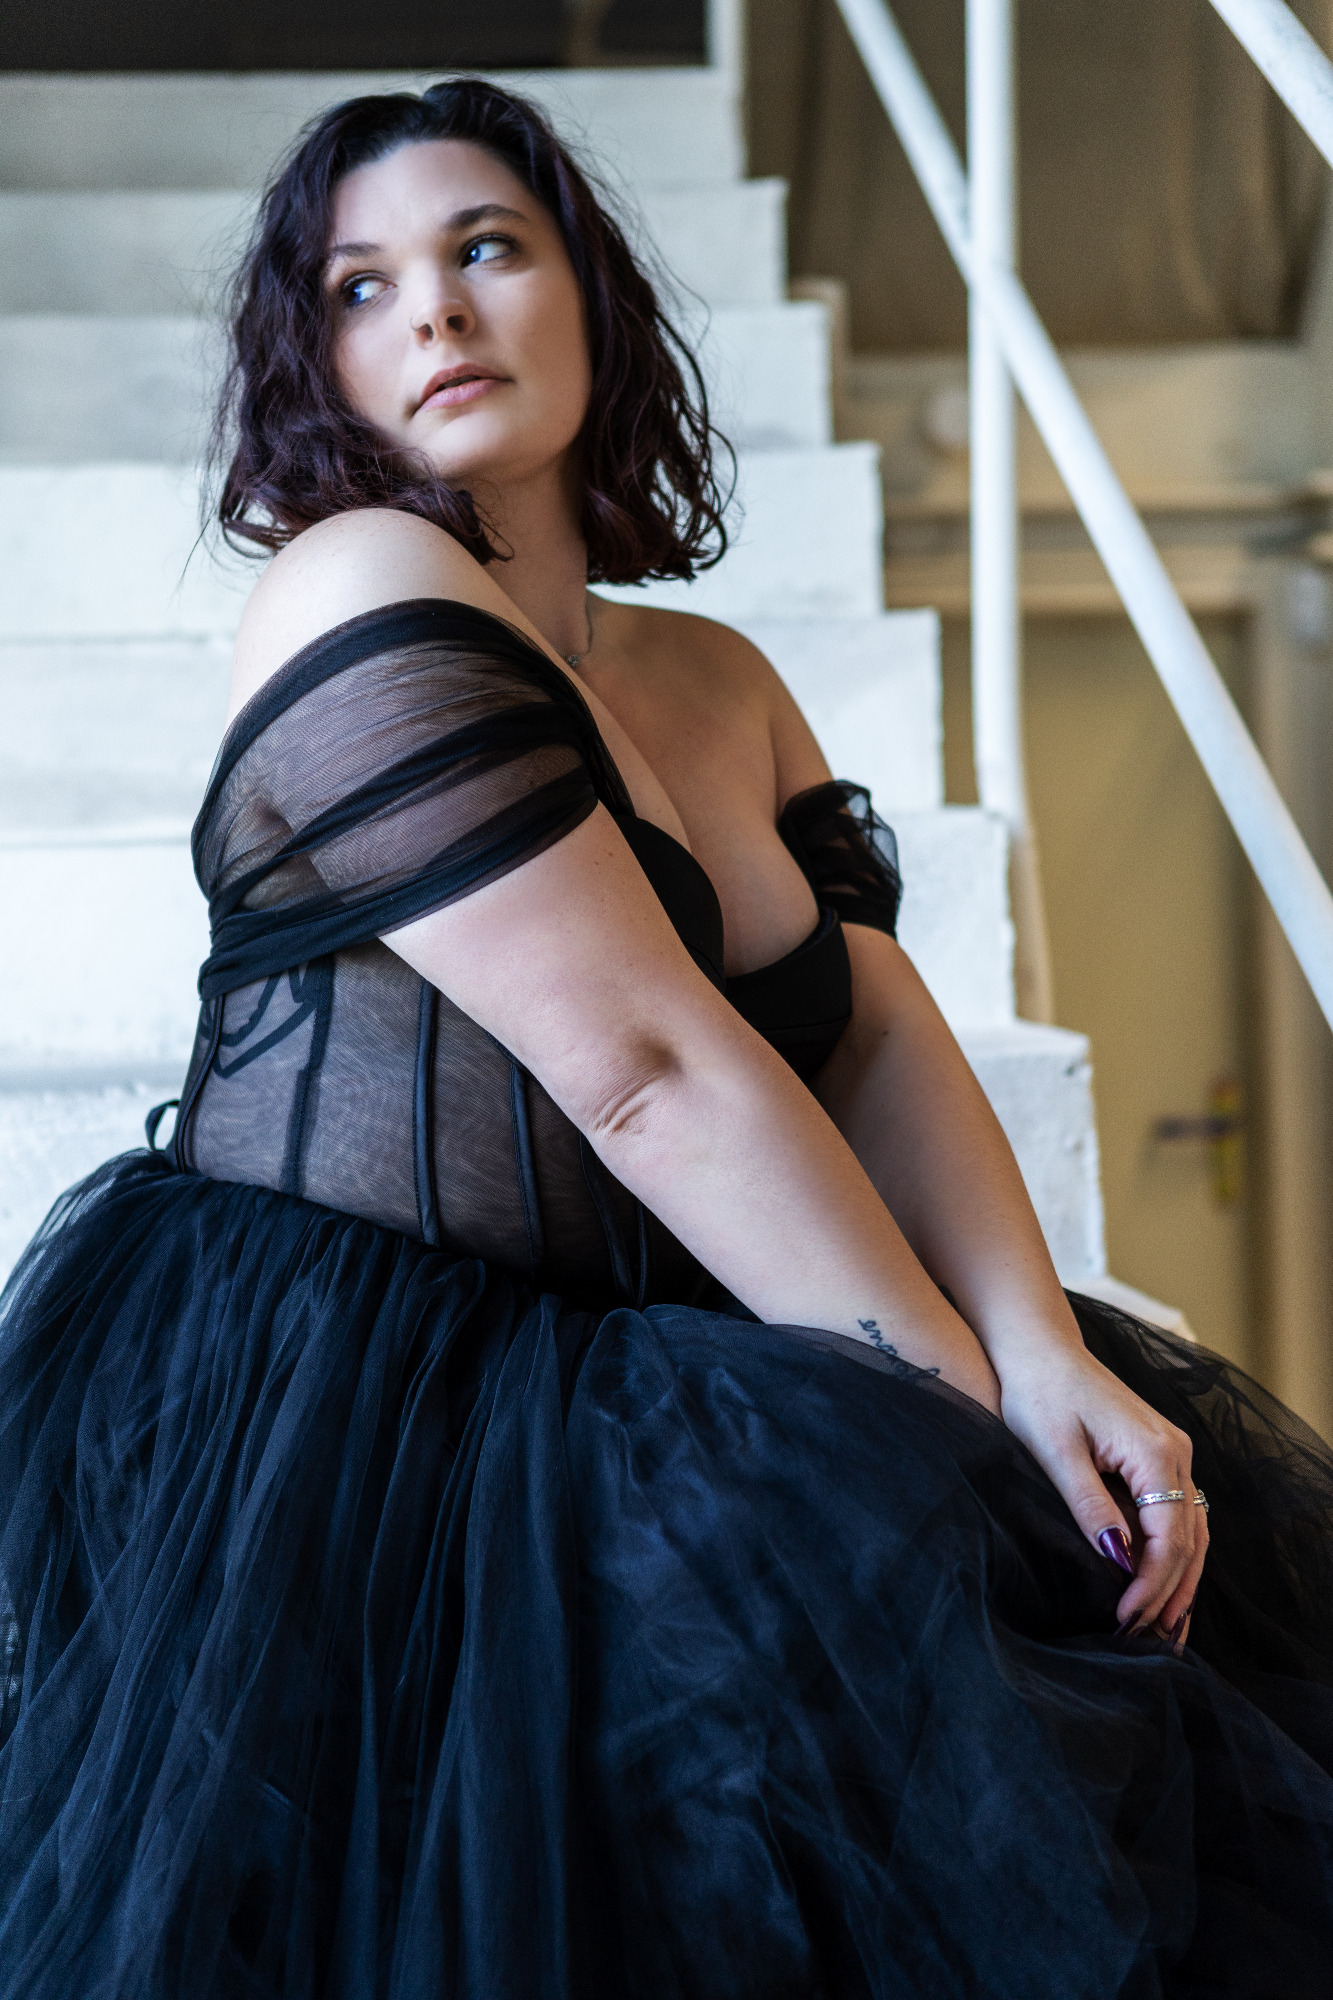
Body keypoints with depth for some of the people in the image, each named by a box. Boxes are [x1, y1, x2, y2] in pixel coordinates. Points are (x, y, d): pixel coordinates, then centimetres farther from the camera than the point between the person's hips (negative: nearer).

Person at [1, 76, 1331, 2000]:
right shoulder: (369, 603, -11)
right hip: (331, 1418, -8)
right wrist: (966, 1409, -15)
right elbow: (654, 1077, -17)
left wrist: (1043, 1356, -13)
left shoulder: (718, 685, 15)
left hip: (600, 1387, 8)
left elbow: (881, 1034, 5)